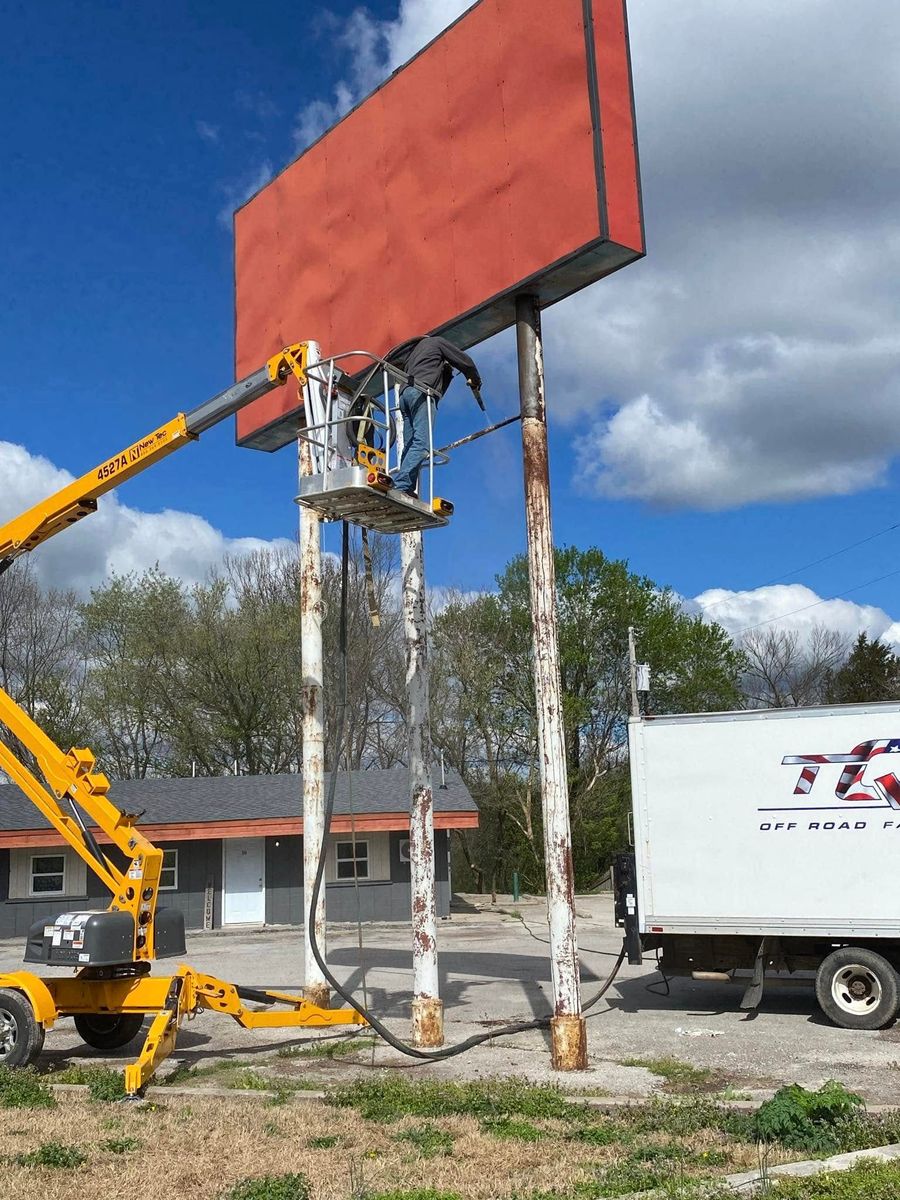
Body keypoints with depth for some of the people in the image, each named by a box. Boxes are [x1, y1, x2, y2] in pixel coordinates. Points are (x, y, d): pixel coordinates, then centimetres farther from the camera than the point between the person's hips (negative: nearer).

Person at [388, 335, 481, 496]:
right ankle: (401, 486, -34)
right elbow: (464, 361, 15)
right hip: (422, 392, -8)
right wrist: (475, 381, 32)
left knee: (410, 446, -1)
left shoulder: (417, 346, 37)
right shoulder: (438, 341, 17)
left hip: (405, 393, 8)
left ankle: (406, 489, -16)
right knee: (422, 444, -19)